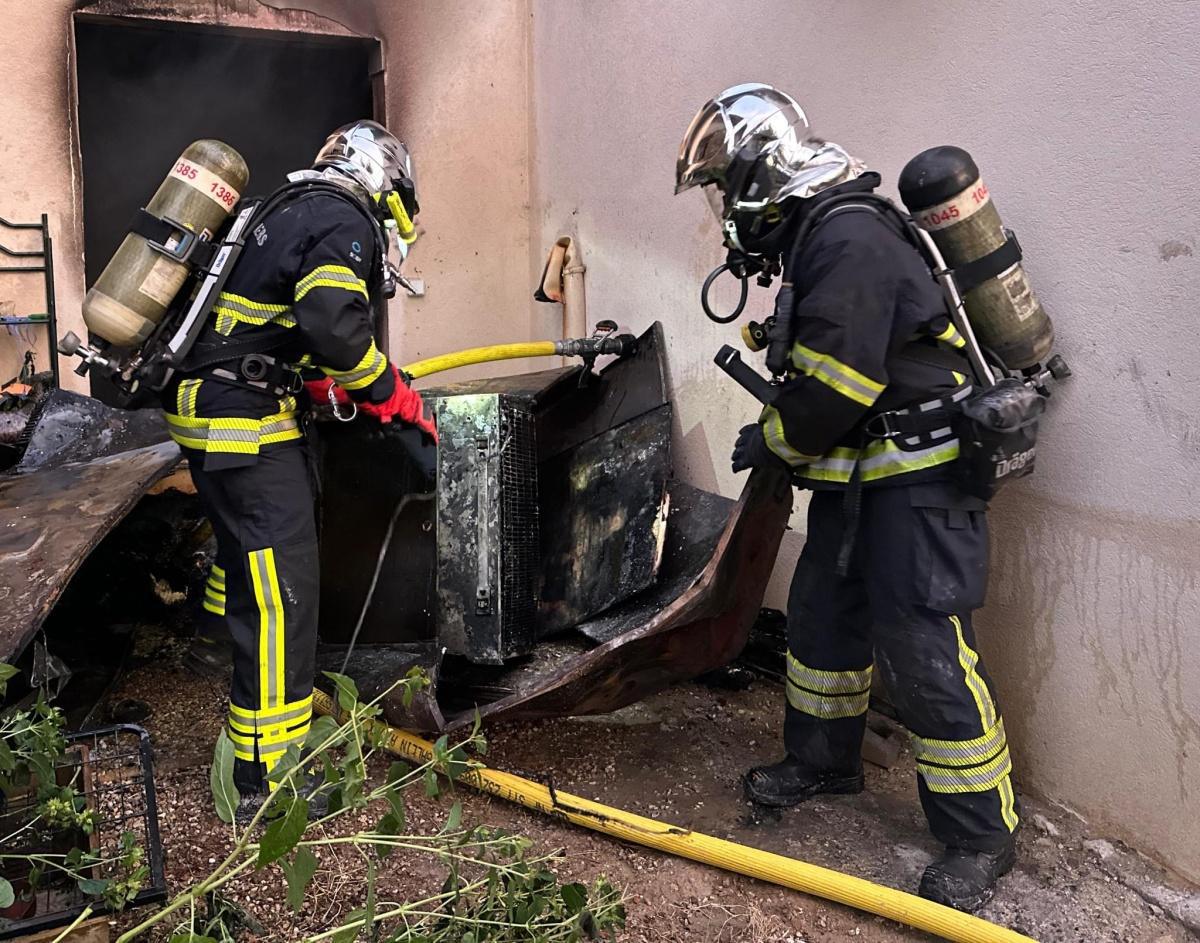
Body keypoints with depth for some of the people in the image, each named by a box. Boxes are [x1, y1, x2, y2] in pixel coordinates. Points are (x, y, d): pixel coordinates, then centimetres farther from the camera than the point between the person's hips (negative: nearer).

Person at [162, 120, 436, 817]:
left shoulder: (292, 211, 20)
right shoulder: (348, 221, -10)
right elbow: (332, 321, -29)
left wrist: (330, 391, 20)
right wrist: (395, 398, -17)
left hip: (199, 401, 11)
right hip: (245, 420, -10)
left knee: (243, 538, 33)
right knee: (283, 587, -10)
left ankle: (225, 651, 59)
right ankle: (266, 776, -6)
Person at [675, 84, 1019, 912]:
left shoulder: (849, 238, -20)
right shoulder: (819, 235, 13)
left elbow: (833, 384, -24)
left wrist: (772, 442, -8)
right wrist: (780, 438, 7)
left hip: (918, 480, -10)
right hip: (860, 477, 10)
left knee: (924, 650, -5)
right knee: (822, 618, 19)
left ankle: (982, 835, 10)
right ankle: (825, 760, 39)